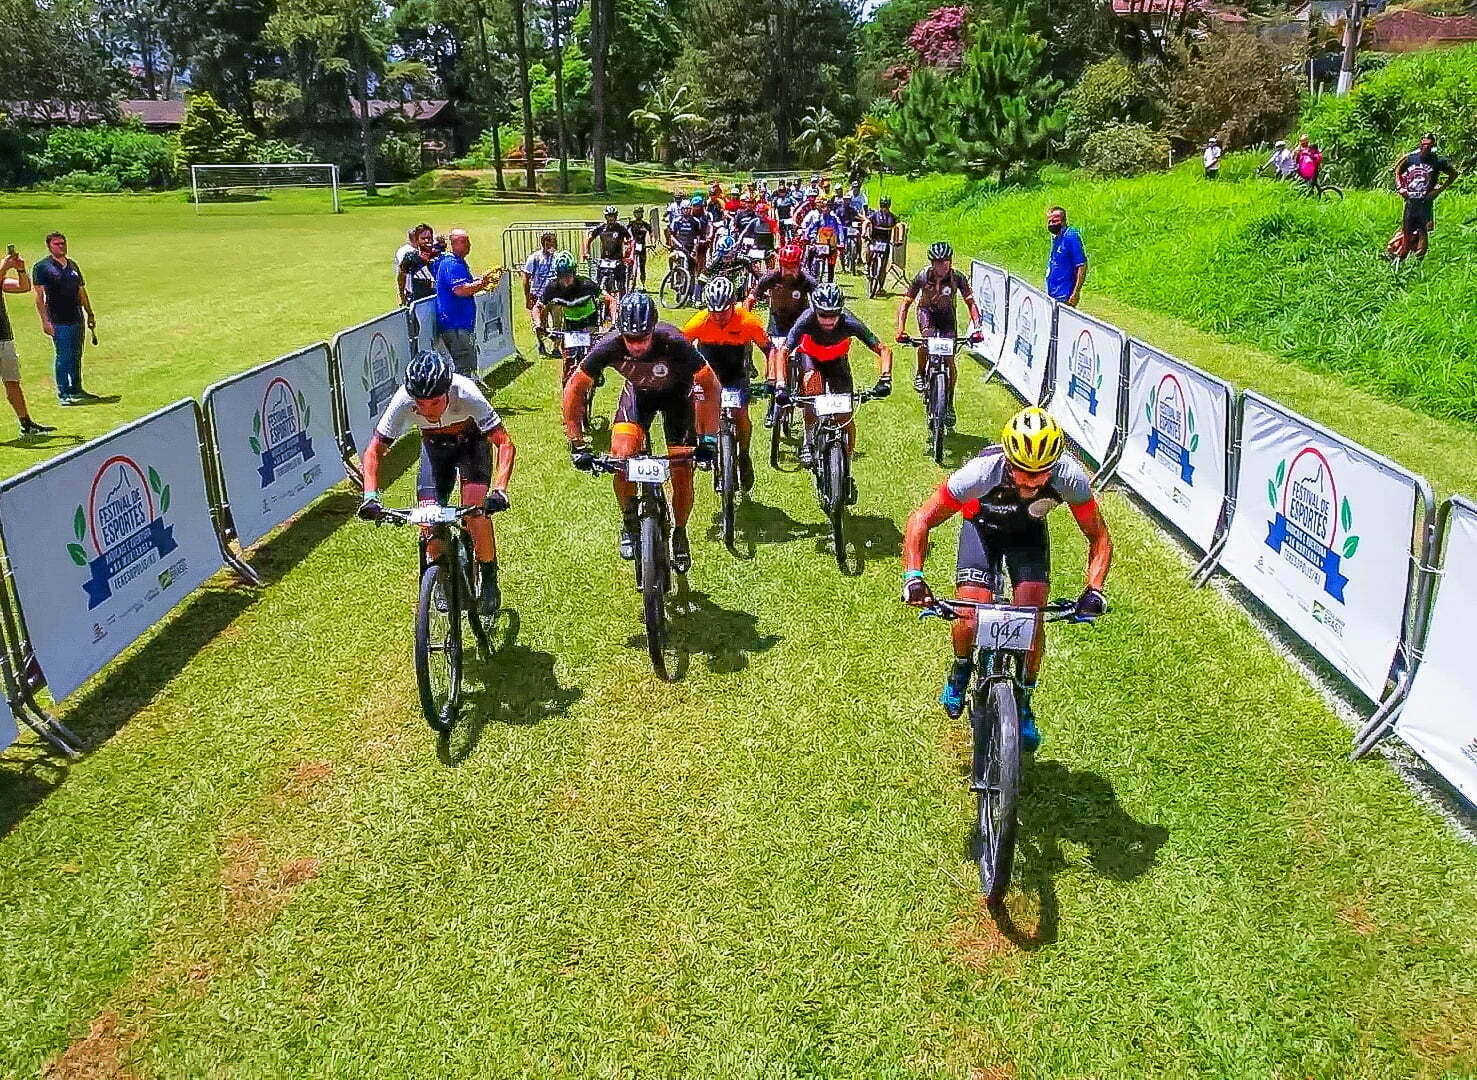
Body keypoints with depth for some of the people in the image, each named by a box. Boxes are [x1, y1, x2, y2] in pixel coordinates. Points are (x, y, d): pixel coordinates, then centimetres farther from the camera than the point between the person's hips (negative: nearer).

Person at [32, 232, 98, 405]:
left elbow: (82, 292, 21)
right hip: (58, 321, -6)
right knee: (63, 358, -5)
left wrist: (90, 314, 18)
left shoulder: (73, 266, 15)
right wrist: (45, 321, -15)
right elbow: (39, 296, -8)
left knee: (76, 357, 13)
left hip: (77, 319, 6)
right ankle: (63, 394, 0)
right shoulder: (42, 267, -4)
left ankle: (76, 390, 23)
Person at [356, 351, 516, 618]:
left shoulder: (466, 394, -39)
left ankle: (489, 582, -4)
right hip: (435, 445, 3)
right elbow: (373, 452, -24)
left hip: (472, 440, -2)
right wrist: (371, 495, -39)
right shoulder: (403, 402, -33)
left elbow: (505, 443, -38)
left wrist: (500, 490, -51)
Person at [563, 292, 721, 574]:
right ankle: (629, 523, 3)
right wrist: (576, 443, -27)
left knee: (682, 472, -8)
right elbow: (574, 388, -22)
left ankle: (679, 535, 19)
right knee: (621, 456, -22)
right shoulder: (610, 346, -33)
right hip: (638, 393, 1)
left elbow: (710, 384, -28)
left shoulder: (673, 343, -38)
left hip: (677, 394, -1)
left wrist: (709, 439, -34)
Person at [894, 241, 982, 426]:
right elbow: (905, 303, -25)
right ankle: (920, 374, -5)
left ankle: (949, 403, 6)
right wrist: (901, 329, -39)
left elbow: (971, 303, -26)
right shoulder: (923, 276, -27)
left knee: (950, 360, -9)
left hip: (947, 315, 0)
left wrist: (976, 327, -41)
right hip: (927, 311, 0)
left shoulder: (957, 278, -27)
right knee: (926, 339, -34)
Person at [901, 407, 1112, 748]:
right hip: (983, 527, -1)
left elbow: (1099, 537, -18)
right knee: (970, 618, -17)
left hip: (1029, 532, 1)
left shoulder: (1071, 477, -35)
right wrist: (913, 576, -41)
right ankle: (961, 670, 19)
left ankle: (1023, 703, 10)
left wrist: (1094, 589, -33)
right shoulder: (981, 473, -40)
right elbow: (922, 519, -29)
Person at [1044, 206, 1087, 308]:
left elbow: (1082, 266, -17)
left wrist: (1076, 293, -22)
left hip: (1064, 297, -9)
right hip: (1052, 295, 9)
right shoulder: (1055, 238, 12)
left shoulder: (1071, 237, -14)